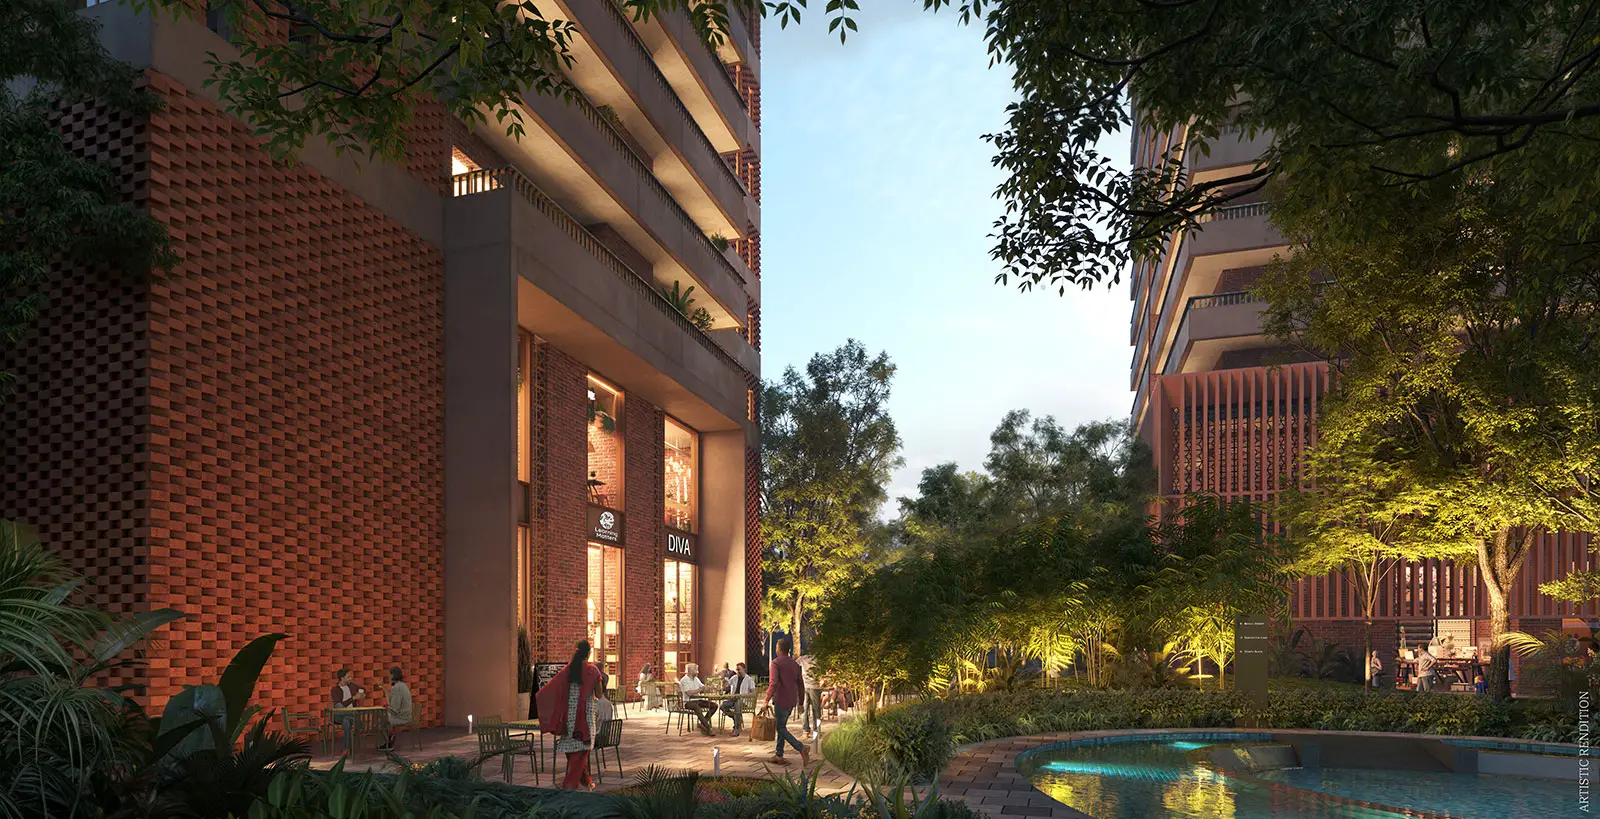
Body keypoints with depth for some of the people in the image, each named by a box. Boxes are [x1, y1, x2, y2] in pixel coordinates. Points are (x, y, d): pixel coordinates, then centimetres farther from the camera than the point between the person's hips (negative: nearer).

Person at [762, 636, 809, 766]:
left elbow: (774, 683, -19)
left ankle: (801, 749, -17)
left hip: (781, 700, -7)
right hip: (792, 701, 7)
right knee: (781, 726, 16)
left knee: (781, 728, -1)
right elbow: (801, 684, 14)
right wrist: (801, 702, 19)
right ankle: (779, 755, 16)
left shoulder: (776, 662, -10)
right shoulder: (794, 664, 12)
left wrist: (766, 700, -15)